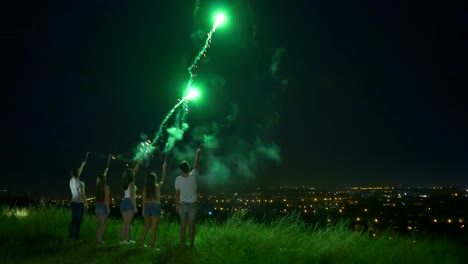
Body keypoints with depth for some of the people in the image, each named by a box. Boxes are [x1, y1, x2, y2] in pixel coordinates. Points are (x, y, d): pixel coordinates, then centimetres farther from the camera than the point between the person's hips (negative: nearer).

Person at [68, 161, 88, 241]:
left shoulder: (71, 180, 5)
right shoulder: (80, 183, -17)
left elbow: (77, 174, 24)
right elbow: (82, 194, -21)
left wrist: (82, 165, 34)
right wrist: (86, 203, -11)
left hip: (73, 203, 7)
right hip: (79, 203, -7)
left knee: (73, 220, 14)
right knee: (78, 221, -2)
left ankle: (70, 235, 16)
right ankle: (76, 237, 0)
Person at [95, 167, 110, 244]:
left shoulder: (98, 186, 6)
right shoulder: (106, 187, -12)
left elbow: (102, 178, 27)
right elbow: (106, 199, -16)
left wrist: (105, 171, 40)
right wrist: (108, 208, -13)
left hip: (98, 206, 7)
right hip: (104, 206, -7)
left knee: (99, 224, 16)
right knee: (102, 225, -3)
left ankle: (97, 239, 20)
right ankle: (99, 240, -1)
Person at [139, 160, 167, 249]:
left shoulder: (145, 188, 0)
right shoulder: (158, 186, -8)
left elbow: (144, 200, 2)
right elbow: (163, 179, 9)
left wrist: (143, 210, 9)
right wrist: (164, 168, 19)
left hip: (147, 207, 4)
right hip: (155, 207, -4)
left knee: (146, 226, 19)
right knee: (154, 228, 0)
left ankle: (141, 243, 24)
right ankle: (152, 247, 3)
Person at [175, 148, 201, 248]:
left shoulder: (178, 179, -11)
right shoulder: (193, 176, -13)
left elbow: (177, 194, -4)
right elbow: (196, 165, 5)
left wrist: (176, 205, 7)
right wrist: (197, 154, 19)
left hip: (182, 204, 1)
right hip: (192, 204, -1)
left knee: (183, 226, 7)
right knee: (191, 226, 5)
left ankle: (182, 244, 12)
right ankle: (191, 245, 10)